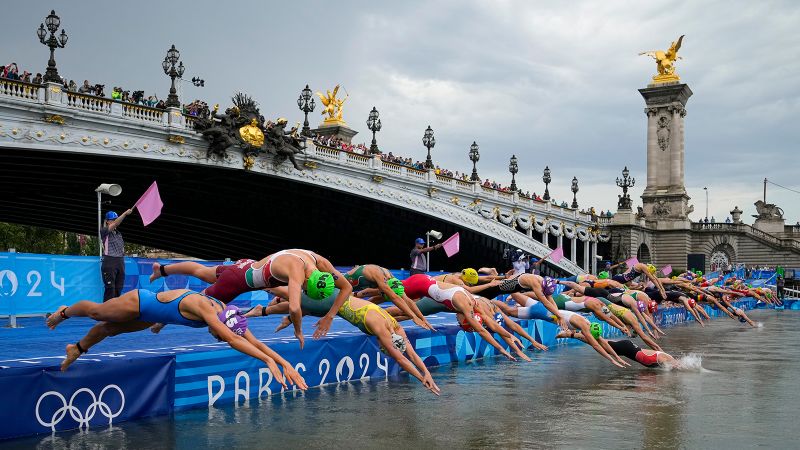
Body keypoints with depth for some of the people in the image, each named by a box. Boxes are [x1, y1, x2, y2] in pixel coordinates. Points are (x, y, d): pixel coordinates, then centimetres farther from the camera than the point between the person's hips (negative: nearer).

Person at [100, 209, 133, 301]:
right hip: (109, 263, -7)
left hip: (120, 262, 7)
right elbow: (115, 223, -20)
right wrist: (125, 213, -28)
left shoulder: (119, 233, 18)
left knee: (118, 289, 7)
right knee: (110, 289, -9)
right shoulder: (103, 231, -2)